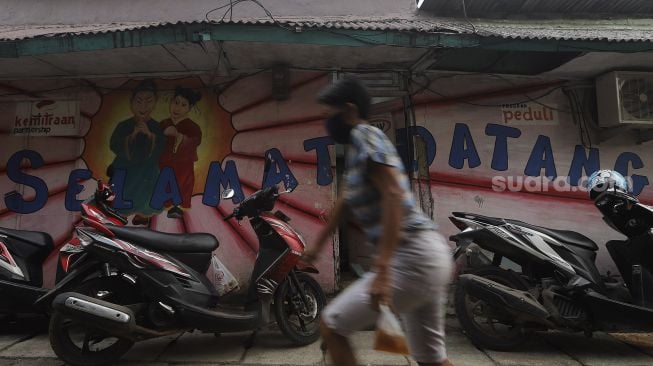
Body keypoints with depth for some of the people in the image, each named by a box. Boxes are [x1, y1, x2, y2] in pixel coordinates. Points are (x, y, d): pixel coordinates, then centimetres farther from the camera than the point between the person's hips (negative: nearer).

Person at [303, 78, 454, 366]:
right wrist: (318, 246, 37)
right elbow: (344, 202, 28)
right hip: (428, 255, 10)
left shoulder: (365, 136, -9)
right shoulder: (356, 148, 19)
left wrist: (381, 269, -27)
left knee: (332, 326, 0)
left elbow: (394, 196, -22)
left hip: (413, 257, -10)